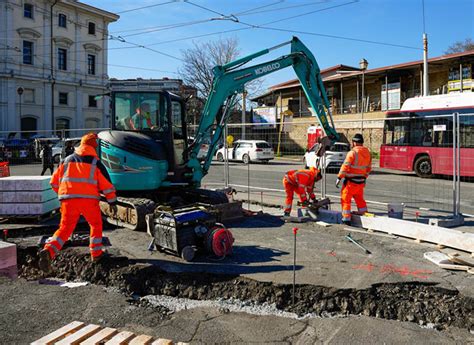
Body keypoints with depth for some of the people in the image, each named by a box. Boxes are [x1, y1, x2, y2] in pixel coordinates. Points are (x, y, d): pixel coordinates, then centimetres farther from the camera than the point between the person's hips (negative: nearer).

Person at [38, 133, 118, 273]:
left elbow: (54, 181, 16)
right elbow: (107, 184, 3)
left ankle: (48, 251, -15)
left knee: (65, 228, 7)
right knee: (96, 225, 19)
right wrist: (112, 202, 11)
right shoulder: (95, 162, 4)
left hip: (68, 199, 3)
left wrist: (62, 193, 32)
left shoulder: (67, 160, 14)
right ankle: (96, 254, 25)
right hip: (89, 199, -3)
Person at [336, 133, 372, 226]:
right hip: (361, 181, 7)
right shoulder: (367, 153, 6)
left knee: (345, 199, 4)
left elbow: (345, 167, -19)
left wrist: (339, 178, -14)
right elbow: (369, 168, 13)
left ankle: (346, 218, 4)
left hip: (351, 181, -7)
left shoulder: (352, 152, -16)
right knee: (359, 199, 21)